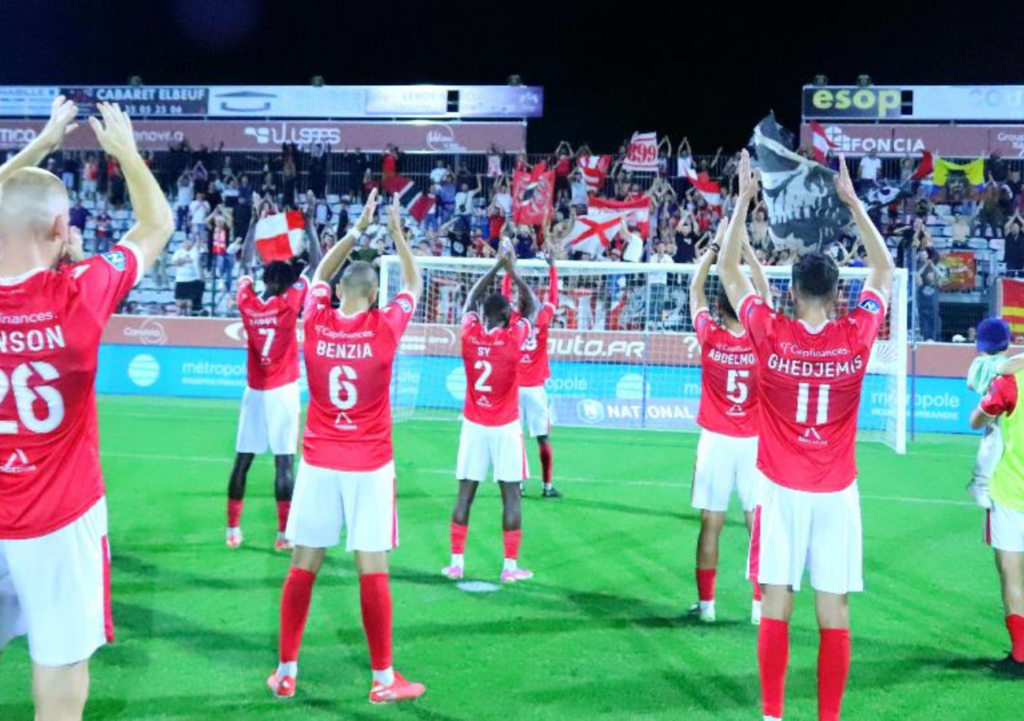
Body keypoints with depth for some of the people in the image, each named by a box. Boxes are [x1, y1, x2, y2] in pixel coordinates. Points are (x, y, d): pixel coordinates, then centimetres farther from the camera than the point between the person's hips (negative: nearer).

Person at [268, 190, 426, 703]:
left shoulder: (316, 322, -2)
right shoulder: (384, 327, -7)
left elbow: (321, 274, 19)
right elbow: (414, 284, 13)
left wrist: (358, 228, 22)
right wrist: (396, 231, 20)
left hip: (318, 463, 2)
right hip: (370, 466, -2)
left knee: (303, 566, 7)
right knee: (372, 569, 0)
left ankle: (285, 673, 15)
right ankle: (383, 679, 7)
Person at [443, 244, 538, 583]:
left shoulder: (469, 335, -5)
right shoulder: (513, 339, -11)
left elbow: (472, 299, 14)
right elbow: (531, 305, 6)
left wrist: (497, 266, 15)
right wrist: (512, 270, 9)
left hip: (473, 425, 3)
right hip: (505, 427, -3)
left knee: (465, 493, 6)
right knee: (511, 495, 2)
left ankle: (456, 563, 8)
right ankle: (510, 566, 3)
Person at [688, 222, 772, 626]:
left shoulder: (710, 338, -9)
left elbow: (695, 288, 6)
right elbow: (765, 292, 9)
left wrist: (716, 246, 10)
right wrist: (746, 248, 11)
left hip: (716, 441, 0)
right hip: (754, 442, 0)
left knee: (711, 525, 6)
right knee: (757, 525, 4)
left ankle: (706, 603, 11)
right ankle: (759, 605, 7)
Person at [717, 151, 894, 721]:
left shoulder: (771, 335, -9)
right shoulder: (857, 338, -7)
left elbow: (729, 268, 4)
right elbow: (884, 269, 10)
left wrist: (745, 198, 8)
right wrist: (853, 201, 11)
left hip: (782, 490, 0)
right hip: (836, 493, 1)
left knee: (776, 609, 6)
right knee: (834, 615, 5)